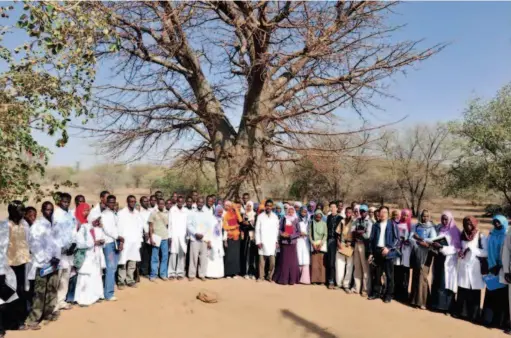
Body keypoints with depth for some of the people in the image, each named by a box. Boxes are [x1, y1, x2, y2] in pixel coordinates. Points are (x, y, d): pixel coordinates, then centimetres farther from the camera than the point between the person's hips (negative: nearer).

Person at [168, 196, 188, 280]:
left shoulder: (186, 211, 8)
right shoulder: (172, 210, 3)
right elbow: (170, 223, 1)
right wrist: (170, 236, -5)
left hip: (183, 235, 2)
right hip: (174, 235, -2)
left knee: (182, 254, 0)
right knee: (173, 253, -5)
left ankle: (180, 272, 7)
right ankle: (172, 273, 1)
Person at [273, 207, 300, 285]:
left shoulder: (296, 221, 3)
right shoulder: (283, 219, 7)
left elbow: (298, 233, -1)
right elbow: (279, 229, 7)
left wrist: (290, 236, -13)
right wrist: (282, 234, -12)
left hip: (292, 243, -1)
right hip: (284, 242, 1)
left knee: (292, 261, -1)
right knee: (284, 260, 2)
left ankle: (292, 279, 6)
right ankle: (283, 279, 6)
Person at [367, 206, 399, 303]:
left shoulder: (392, 225, 0)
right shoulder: (375, 225, 9)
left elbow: (396, 238, -5)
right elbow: (371, 239, 10)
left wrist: (388, 248, -16)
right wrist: (371, 252, 5)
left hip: (388, 252, -3)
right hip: (377, 251, 3)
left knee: (389, 275, 3)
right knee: (377, 274, 10)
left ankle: (388, 295, 11)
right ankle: (376, 292, 20)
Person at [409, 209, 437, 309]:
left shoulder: (431, 228, 0)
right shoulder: (416, 226, 9)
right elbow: (411, 238, 0)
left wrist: (419, 238, -9)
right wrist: (421, 243, -13)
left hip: (425, 255, -3)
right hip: (416, 253, 3)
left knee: (422, 276, -7)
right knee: (415, 276, 8)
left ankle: (422, 301, -3)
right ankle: (414, 299, 17)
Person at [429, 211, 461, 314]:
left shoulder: (455, 231, -7)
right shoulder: (439, 228, 8)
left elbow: (456, 248, -13)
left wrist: (441, 247, -23)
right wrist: (434, 245, -8)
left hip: (449, 260, -5)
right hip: (439, 258, 5)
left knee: (446, 282, -2)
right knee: (437, 281, 8)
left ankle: (447, 306, 6)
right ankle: (436, 304, 16)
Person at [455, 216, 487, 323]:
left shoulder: (481, 237, -3)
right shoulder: (462, 235, 11)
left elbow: (486, 253, -9)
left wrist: (471, 248, -15)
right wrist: (460, 252, 0)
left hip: (474, 267, -4)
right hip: (463, 267, 4)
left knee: (474, 293, -2)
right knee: (462, 291, 4)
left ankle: (473, 315, 7)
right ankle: (460, 312, 14)